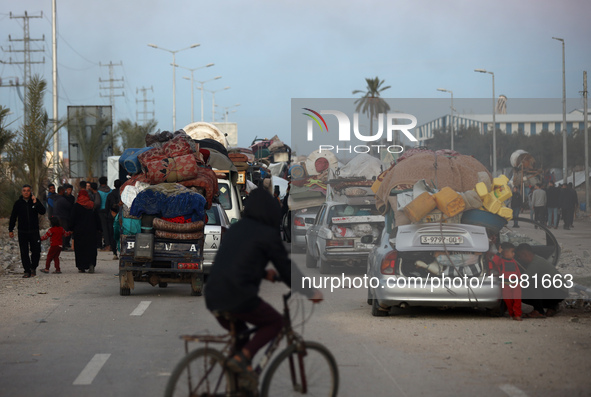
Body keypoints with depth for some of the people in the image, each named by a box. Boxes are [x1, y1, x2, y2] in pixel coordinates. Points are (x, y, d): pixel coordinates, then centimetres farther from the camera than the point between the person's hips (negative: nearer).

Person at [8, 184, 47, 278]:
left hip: (34, 231, 0)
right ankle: (27, 271, 7)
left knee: (36, 251, -3)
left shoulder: (35, 201, 3)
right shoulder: (18, 203, 3)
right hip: (22, 232, 0)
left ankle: (33, 267, 20)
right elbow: (13, 217, 9)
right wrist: (10, 230, 7)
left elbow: (43, 211, -9)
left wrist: (35, 203, -20)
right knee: (24, 253, 0)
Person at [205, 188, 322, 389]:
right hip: (238, 297, -7)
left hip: (213, 297, 7)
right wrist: (310, 293, 16)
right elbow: (287, 269, 4)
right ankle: (242, 358, -3)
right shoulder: (269, 234, -1)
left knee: (239, 333, 28)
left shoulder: (236, 229, 19)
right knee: (275, 322, 15)